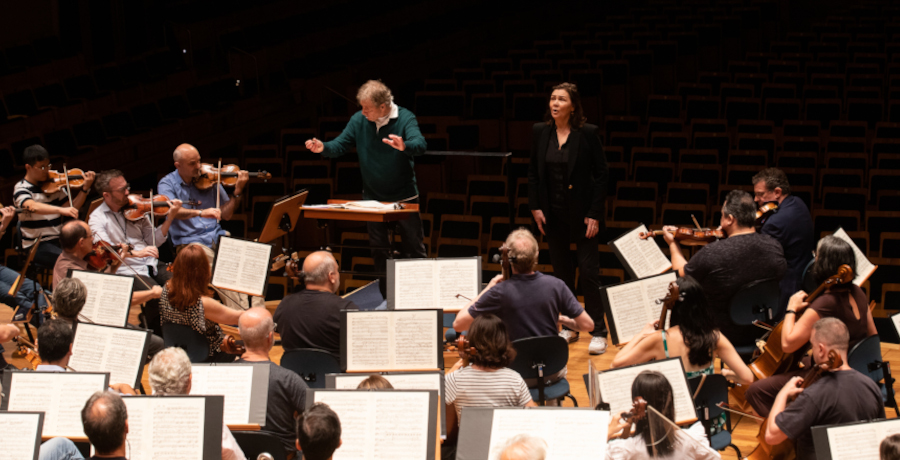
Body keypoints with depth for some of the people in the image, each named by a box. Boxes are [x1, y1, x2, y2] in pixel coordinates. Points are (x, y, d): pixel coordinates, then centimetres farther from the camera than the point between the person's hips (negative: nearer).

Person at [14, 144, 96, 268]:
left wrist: (85, 188, -4)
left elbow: (70, 208, 9)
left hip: (58, 240, 6)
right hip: (36, 246, -6)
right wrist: (61, 210, -43)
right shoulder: (21, 188, -8)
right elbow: (32, 206, -30)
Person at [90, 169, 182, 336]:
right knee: (157, 296, -31)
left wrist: (170, 218, -2)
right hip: (127, 272, -5)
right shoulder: (97, 218, -1)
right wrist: (135, 253, -33)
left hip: (151, 266, 5)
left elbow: (152, 241, 12)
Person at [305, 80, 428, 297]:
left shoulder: (405, 118, -16)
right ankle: (387, 298, 22)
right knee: (379, 249, 11)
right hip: (373, 197, 4)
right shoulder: (359, 120, -5)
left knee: (414, 246, 4)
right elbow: (340, 146, -4)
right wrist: (323, 148, -27)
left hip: (404, 197, -4)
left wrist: (404, 147, -55)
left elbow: (420, 145, -32)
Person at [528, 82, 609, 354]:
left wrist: (594, 214, -12)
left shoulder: (588, 134, -9)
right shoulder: (541, 132, 2)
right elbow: (533, 172, 10)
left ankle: (598, 332, 1)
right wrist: (535, 207, 1)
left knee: (589, 271, -5)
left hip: (582, 213, -4)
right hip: (553, 214, 4)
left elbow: (601, 174, -7)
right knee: (561, 271, 10)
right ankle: (570, 327, 22)